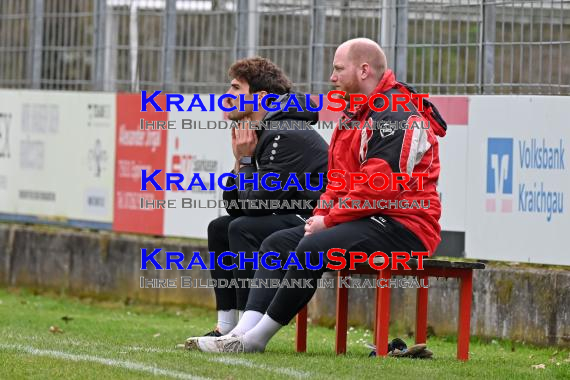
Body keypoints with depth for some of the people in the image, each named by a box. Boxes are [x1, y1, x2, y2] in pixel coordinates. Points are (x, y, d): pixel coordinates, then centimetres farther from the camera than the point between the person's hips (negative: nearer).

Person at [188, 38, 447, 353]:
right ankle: (244, 331, -12)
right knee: (278, 243, 3)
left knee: (313, 249, -28)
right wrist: (321, 216, 6)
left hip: (402, 227, -11)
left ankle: (256, 338, -22)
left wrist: (329, 220, -16)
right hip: (369, 220, 11)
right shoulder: (355, 116, 20)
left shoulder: (397, 116, -15)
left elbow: (379, 186, -23)